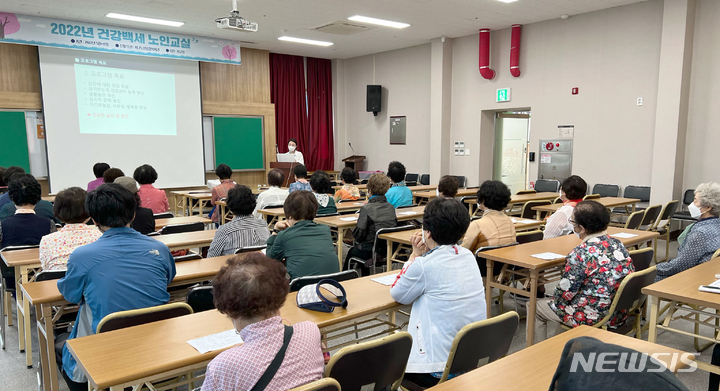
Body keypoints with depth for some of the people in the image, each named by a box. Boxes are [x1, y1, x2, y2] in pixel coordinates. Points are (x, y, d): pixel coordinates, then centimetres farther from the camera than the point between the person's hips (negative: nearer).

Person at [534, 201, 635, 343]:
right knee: (553, 303, 29)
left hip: (592, 319, -8)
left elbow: (565, 293, -19)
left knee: (536, 306, 14)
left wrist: (554, 299, 5)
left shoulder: (581, 254, -25)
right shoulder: (618, 244, -1)